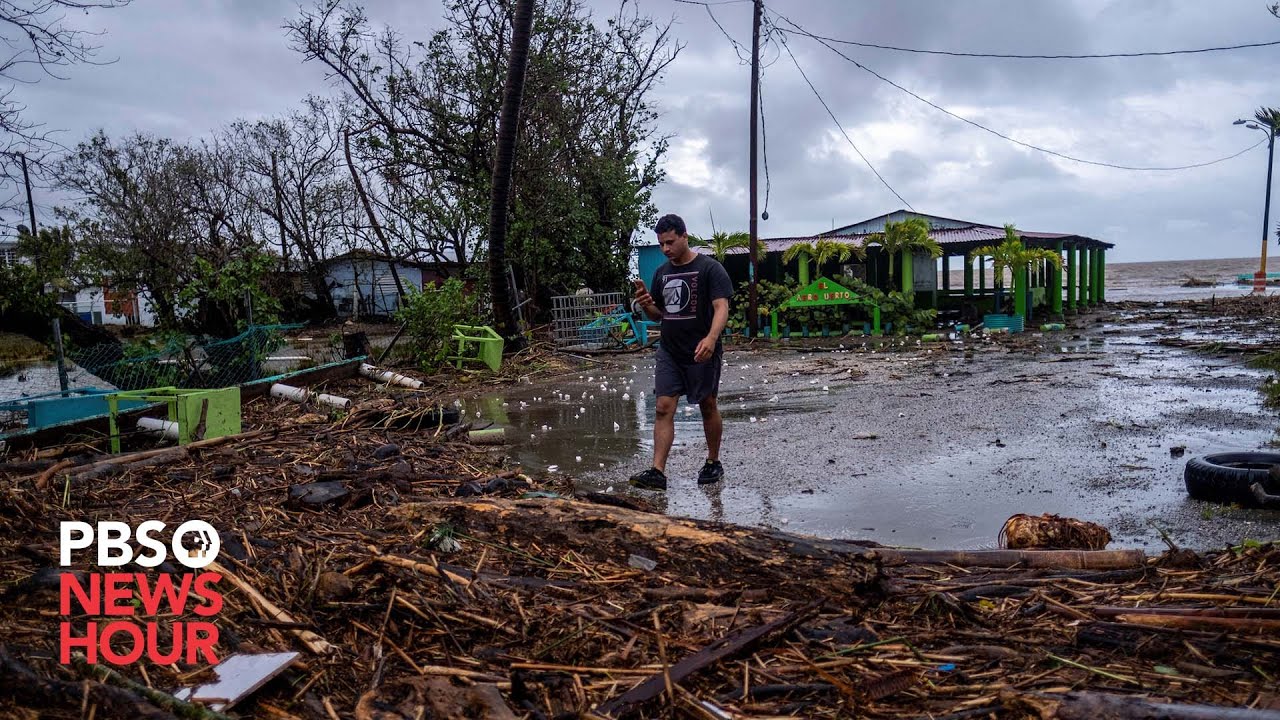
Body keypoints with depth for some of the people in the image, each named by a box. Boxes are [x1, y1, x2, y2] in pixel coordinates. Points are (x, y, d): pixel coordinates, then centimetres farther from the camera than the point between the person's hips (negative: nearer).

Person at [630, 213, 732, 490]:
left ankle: (713, 463, 26)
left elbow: (721, 307, -18)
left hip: (702, 353, -5)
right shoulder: (662, 273, 11)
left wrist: (711, 338, -36)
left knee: (708, 407, 9)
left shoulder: (709, 268, -8)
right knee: (663, 408, -5)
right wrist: (646, 305, -6)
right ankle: (657, 471, -8)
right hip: (669, 352, 5)